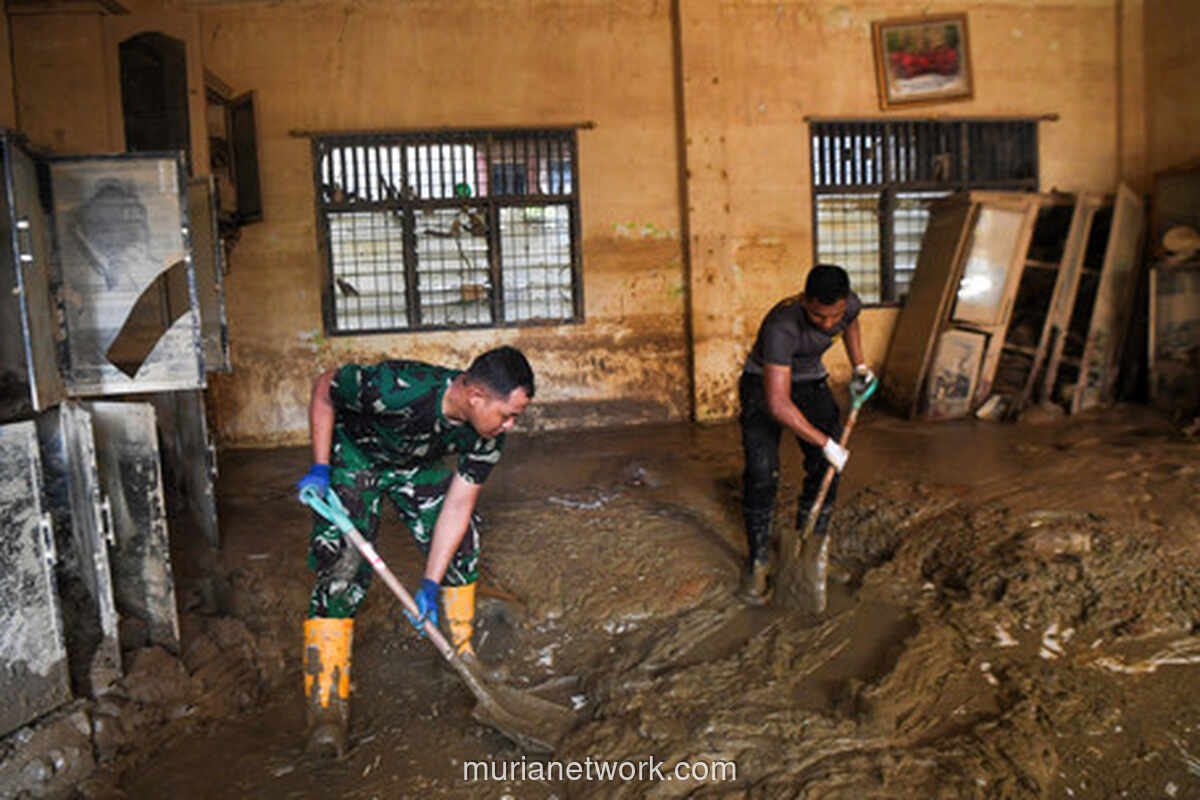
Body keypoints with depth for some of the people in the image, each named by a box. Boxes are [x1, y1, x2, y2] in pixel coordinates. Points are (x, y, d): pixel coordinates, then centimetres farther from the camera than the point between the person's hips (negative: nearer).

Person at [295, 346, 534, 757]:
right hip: (353, 456, -5)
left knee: (462, 542, -1)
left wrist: (430, 586, -21)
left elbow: (457, 505, -18)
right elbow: (324, 388, -23)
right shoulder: (399, 388, -41)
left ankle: (462, 656, 20)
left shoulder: (488, 436, -24)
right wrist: (320, 468, -25)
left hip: (417, 464, 5)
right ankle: (326, 706, -7)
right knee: (340, 568, -14)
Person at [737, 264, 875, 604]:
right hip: (764, 384, -5)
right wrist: (826, 443, -33)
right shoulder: (782, 326, -39)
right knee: (761, 474, -17)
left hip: (810, 382, 5)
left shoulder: (850, 304, -19)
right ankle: (760, 559, -1)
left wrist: (859, 366, 5)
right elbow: (778, 404, -39)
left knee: (825, 469, -6)